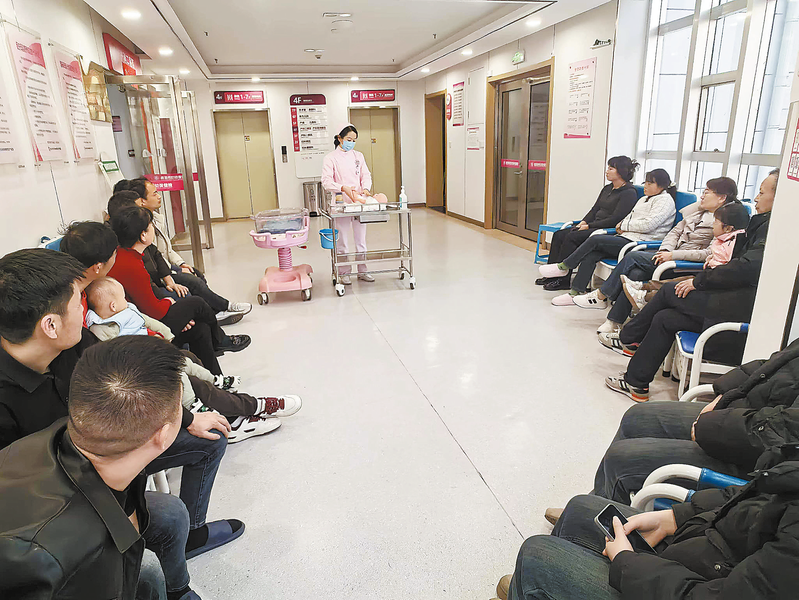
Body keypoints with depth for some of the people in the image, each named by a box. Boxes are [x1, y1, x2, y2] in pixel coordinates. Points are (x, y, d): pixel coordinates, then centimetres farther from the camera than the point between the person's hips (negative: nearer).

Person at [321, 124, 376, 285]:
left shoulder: (358, 156, 13)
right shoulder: (331, 158, -1)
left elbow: (366, 175, 10)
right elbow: (326, 181, -10)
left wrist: (366, 188, -12)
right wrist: (343, 188, -26)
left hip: (359, 202, 4)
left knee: (361, 239, 9)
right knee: (343, 240, 0)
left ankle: (362, 271, 19)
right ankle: (344, 273, 11)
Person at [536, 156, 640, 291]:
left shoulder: (629, 193, -10)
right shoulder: (607, 189, 18)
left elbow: (615, 219, -18)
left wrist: (589, 226, -16)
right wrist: (584, 222, -1)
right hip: (594, 227, 9)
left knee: (572, 237, -26)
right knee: (559, 235, -6)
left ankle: (563, 279, -17)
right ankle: (552, 275, -7)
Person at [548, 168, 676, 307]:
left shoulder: (665, 200, -2)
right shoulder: (644, 199, 27)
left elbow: (648, 225, -15)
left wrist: (624, 225, -5)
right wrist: (621, 226, 0)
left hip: (639, 243, -8)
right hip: (625, 238, 8)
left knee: (595, 240, -20)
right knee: (591, 255, -14)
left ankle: (563, 266, -7)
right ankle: (576, 293, -14)